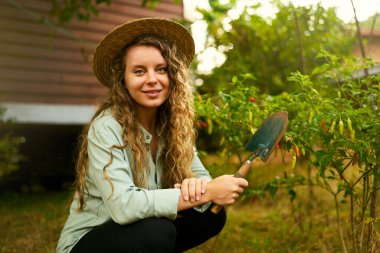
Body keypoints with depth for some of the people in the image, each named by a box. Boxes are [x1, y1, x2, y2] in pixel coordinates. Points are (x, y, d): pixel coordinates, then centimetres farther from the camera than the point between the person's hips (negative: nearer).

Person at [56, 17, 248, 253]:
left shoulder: (174, 125, -6)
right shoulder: (106, 128, -24)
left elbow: (203, 178, -4)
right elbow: (123, 205, -34)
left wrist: (197, 186, -29)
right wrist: (207, 192, -31)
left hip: (147, 233, 6)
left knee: (211, 214, -9)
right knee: (156, 230, -32)